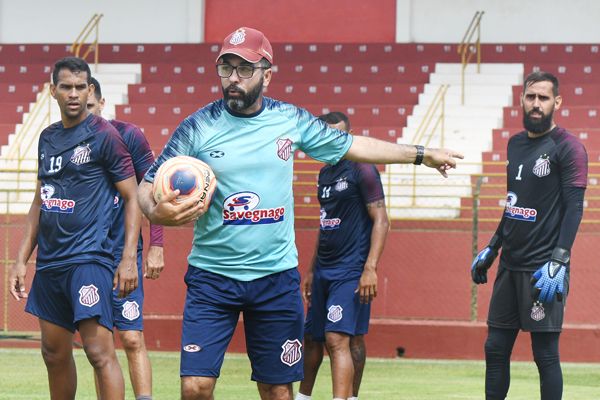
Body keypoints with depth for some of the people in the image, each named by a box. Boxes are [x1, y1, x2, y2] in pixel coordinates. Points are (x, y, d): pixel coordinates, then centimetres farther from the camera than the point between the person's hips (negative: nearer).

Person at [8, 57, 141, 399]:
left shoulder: (104, 135, -5)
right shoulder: (48, 137, 15)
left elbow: (133, 197, -6)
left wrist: (129, 258, -15)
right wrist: (21, 260, 16)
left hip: (89, 258, -7)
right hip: (50, 261, 7)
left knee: (100, 351, -16)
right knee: (54, 354, 13)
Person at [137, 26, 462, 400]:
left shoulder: (291, 120, 3)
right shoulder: (198, 127, -6)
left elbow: (351, 145, 16)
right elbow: (149, 185, -4)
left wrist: (422, 155, 20)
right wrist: (157, 211, -28)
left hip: (277, 276, 2)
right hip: (212, 276, -2)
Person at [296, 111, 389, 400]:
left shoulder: (361, 170, -9)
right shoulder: (325, 173, 15)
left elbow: (381, 220, -12)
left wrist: (370, 268, -20)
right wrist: (312, 271, 24)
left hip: (351, 271, -8)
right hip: (324, 271, 8)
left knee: (337, 339, -19)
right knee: (312, 338, 14)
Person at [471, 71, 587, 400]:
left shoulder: (567, 147, -8)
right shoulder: (515, 144, 14)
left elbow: (574, 208, -14)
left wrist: (558, 262, -21)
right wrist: (491, 249, 20)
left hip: (543, 268, -8)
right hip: (510, 264, 8)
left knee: (545, 353, -4)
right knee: (495, 348, 9)